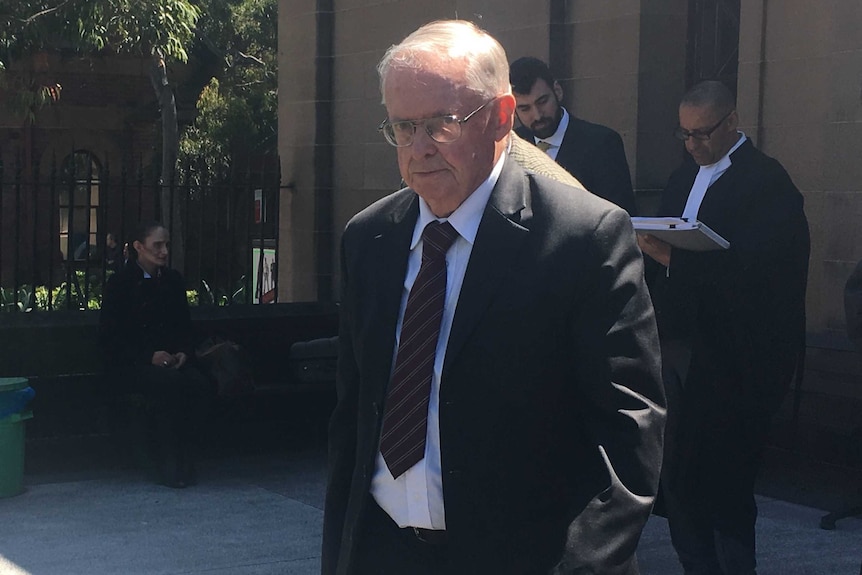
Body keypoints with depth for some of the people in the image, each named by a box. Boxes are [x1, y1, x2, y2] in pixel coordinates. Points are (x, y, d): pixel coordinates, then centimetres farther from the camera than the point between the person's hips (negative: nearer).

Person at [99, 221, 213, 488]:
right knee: (169, 385, -35)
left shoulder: (173, 280, 15)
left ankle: (185, 459, -17)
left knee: (200, 384, -28)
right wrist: (149, 357, -18)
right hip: (130, 364, -5)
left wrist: (184, 352, -3)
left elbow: (185, 326, 20)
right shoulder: (120, 283, -1)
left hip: (172, 360, 5)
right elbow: (110, 336, -6)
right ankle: (169, 465, -24)